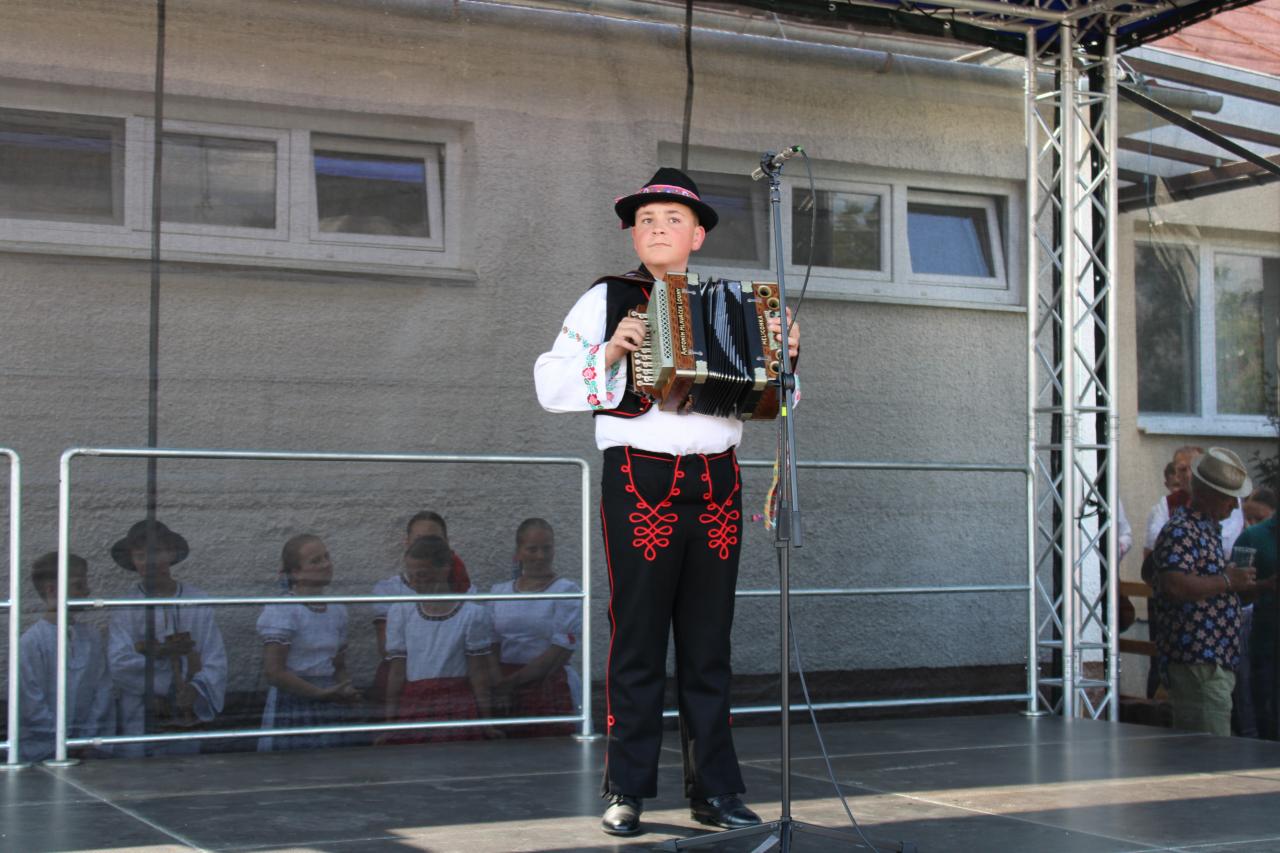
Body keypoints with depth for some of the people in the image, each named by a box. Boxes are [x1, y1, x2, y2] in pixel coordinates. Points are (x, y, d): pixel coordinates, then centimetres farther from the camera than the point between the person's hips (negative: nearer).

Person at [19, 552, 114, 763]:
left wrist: (92, 741, -5)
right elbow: (31, 706, -10)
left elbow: (103, 692, 4)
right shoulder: (31, 642, -8)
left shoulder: (91, 637, 6)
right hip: (42, 752, -3)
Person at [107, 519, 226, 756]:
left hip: (187, 722, 2)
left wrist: (197, 689, -17)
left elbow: (216, 659, -1)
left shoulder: (199, 601, 2)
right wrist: (162, 654, -14)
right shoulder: (124, 608, -3)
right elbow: (118, 665, -12)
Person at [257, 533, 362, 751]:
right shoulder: (280, 610, -9)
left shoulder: (338, 610, 12)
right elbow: (274, 672, -15)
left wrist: (346, 692, -3)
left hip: (331, 716, 6)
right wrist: (321, 694, -17)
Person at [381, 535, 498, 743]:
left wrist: (485, 723, -2)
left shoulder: (472, 614, -1)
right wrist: (390, 723, 3)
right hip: (412, 707, 3)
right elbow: (397, 672, 8)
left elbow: (479, 674, 0)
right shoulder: (400, 612, 8)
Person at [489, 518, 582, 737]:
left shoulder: (567, 591, -2)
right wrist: (497, 687, -13)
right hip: (505, 695, 3)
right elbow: (491, 646, 6)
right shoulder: (499, 592, 12)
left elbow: (561, 651, -10)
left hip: (550, 691, -3)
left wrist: (513, 681, -13)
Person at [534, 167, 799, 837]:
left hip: (717, 488, 3)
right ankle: (626, 792, 6)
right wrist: (610, 353, -11)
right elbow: (551, 386, 2)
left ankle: (715, 790, 13)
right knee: (638, 643, -1)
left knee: (709, 644, 7)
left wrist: (783, 358, 4)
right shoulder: (607, 301, 7)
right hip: (640, 484, -3)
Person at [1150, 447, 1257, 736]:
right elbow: (1174, 586, -27)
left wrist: (1240, 584, 18)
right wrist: (1227, 582, -18)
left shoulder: (1209, 530, 22)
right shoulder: (1180, 531, -13)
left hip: (1216, 659, 11)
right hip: (1196, 661, -11)